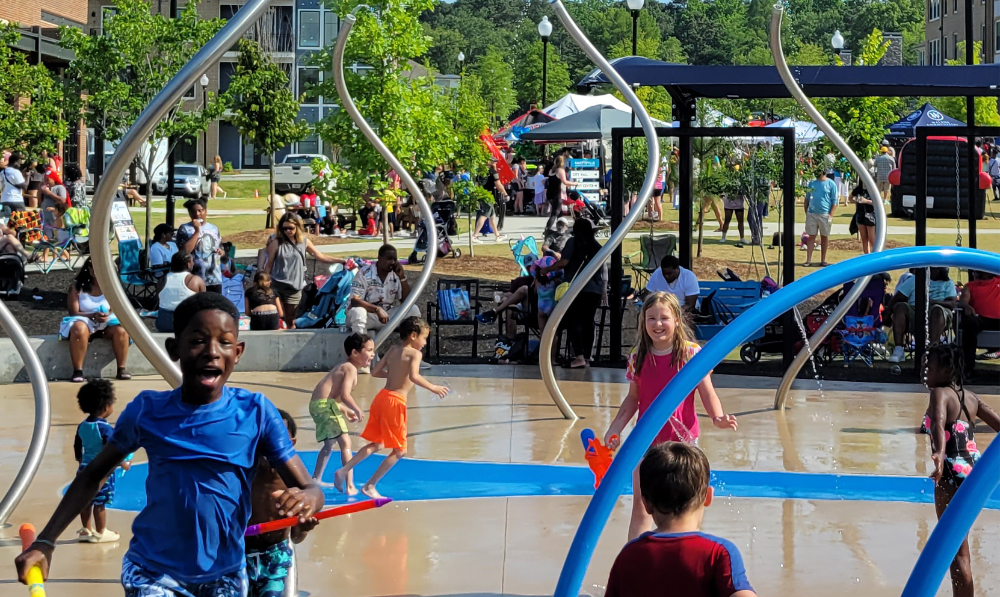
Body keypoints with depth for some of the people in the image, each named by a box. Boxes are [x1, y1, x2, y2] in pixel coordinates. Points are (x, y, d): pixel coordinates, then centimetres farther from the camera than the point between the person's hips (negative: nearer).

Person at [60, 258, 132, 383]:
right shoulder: (77, 287, -3)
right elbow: (74, 313, -8)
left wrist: (108, 315, -25)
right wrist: (93, 315, -25)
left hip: (106, 322, 2)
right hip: (84, 321, -2)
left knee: (121, 330, -31)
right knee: (79, 329, -39)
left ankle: (121, 368, -18)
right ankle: (77, 371, -33)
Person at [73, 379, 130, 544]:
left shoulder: (82, 426, 5)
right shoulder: (105, 428, -18)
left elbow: (77, 448, 14)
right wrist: (123, 464, -9)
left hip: (84, 469, 7)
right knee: (100, 503, 1)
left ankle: (86, 530, 22)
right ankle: (100, 533, 8)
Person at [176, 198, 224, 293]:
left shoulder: (213, 228, 13)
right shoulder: (185, 229, -2)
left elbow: (220, 248, 25)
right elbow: (185, 250, -17)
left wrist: (220, 252, 1)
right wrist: (197, 231, -15)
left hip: (215, 279, 5)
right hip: (195, 280, -5)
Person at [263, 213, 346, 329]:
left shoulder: (304, 241, 5)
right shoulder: (276, 243, -3)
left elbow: (320, 256, 9)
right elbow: (269, 265, 2)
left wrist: (342, 261, 3)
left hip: (294, 287, 3)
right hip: (276, 285, -3)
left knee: (290, 321, 9)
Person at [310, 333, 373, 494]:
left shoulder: (343, 367, 21)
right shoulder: (351, 369, -10)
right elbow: (345, 395, -22)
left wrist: (346, 411, 19)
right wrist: (358, 410, -13)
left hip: (317, 404, 11)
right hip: (325, 404, -11)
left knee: (329, 443, 28)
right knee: (345, 442, -13)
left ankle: (316, 479, 40)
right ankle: (350, 486, -20)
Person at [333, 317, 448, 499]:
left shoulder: (393, 350, 14)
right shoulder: (414, 354, -8)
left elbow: (375, 372, 15)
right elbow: (414, 376, -26)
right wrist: (433, 388, -17)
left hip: (382, 397, 8)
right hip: (395, 401, -8)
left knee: (376, 444, 22)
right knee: (399, 451, 5)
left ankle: (343, 470, 11)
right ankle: (369, 486, 3)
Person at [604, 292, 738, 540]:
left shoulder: (691, 353, -8)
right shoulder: (637, 357, 2)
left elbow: (707, 392, -8)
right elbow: (632, 398, 11)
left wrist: (717, 417, -26)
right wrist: (615, 428, 3)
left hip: (683, 439, -2)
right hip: (647, 440, 2)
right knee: (640, 507, 2)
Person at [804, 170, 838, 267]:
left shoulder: (831, 184, -1)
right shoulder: (812, 183, 10)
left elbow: (834, 201, -2)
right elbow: (807, 199, 16)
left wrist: (831, 214, -10)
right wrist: (806, 211, 7)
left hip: (824, 214, -3)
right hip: (811, 214, 3)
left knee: (824, 237, 6)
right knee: (811, 237, 2)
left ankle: (823, 260, 14)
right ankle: (808, 260, 1)